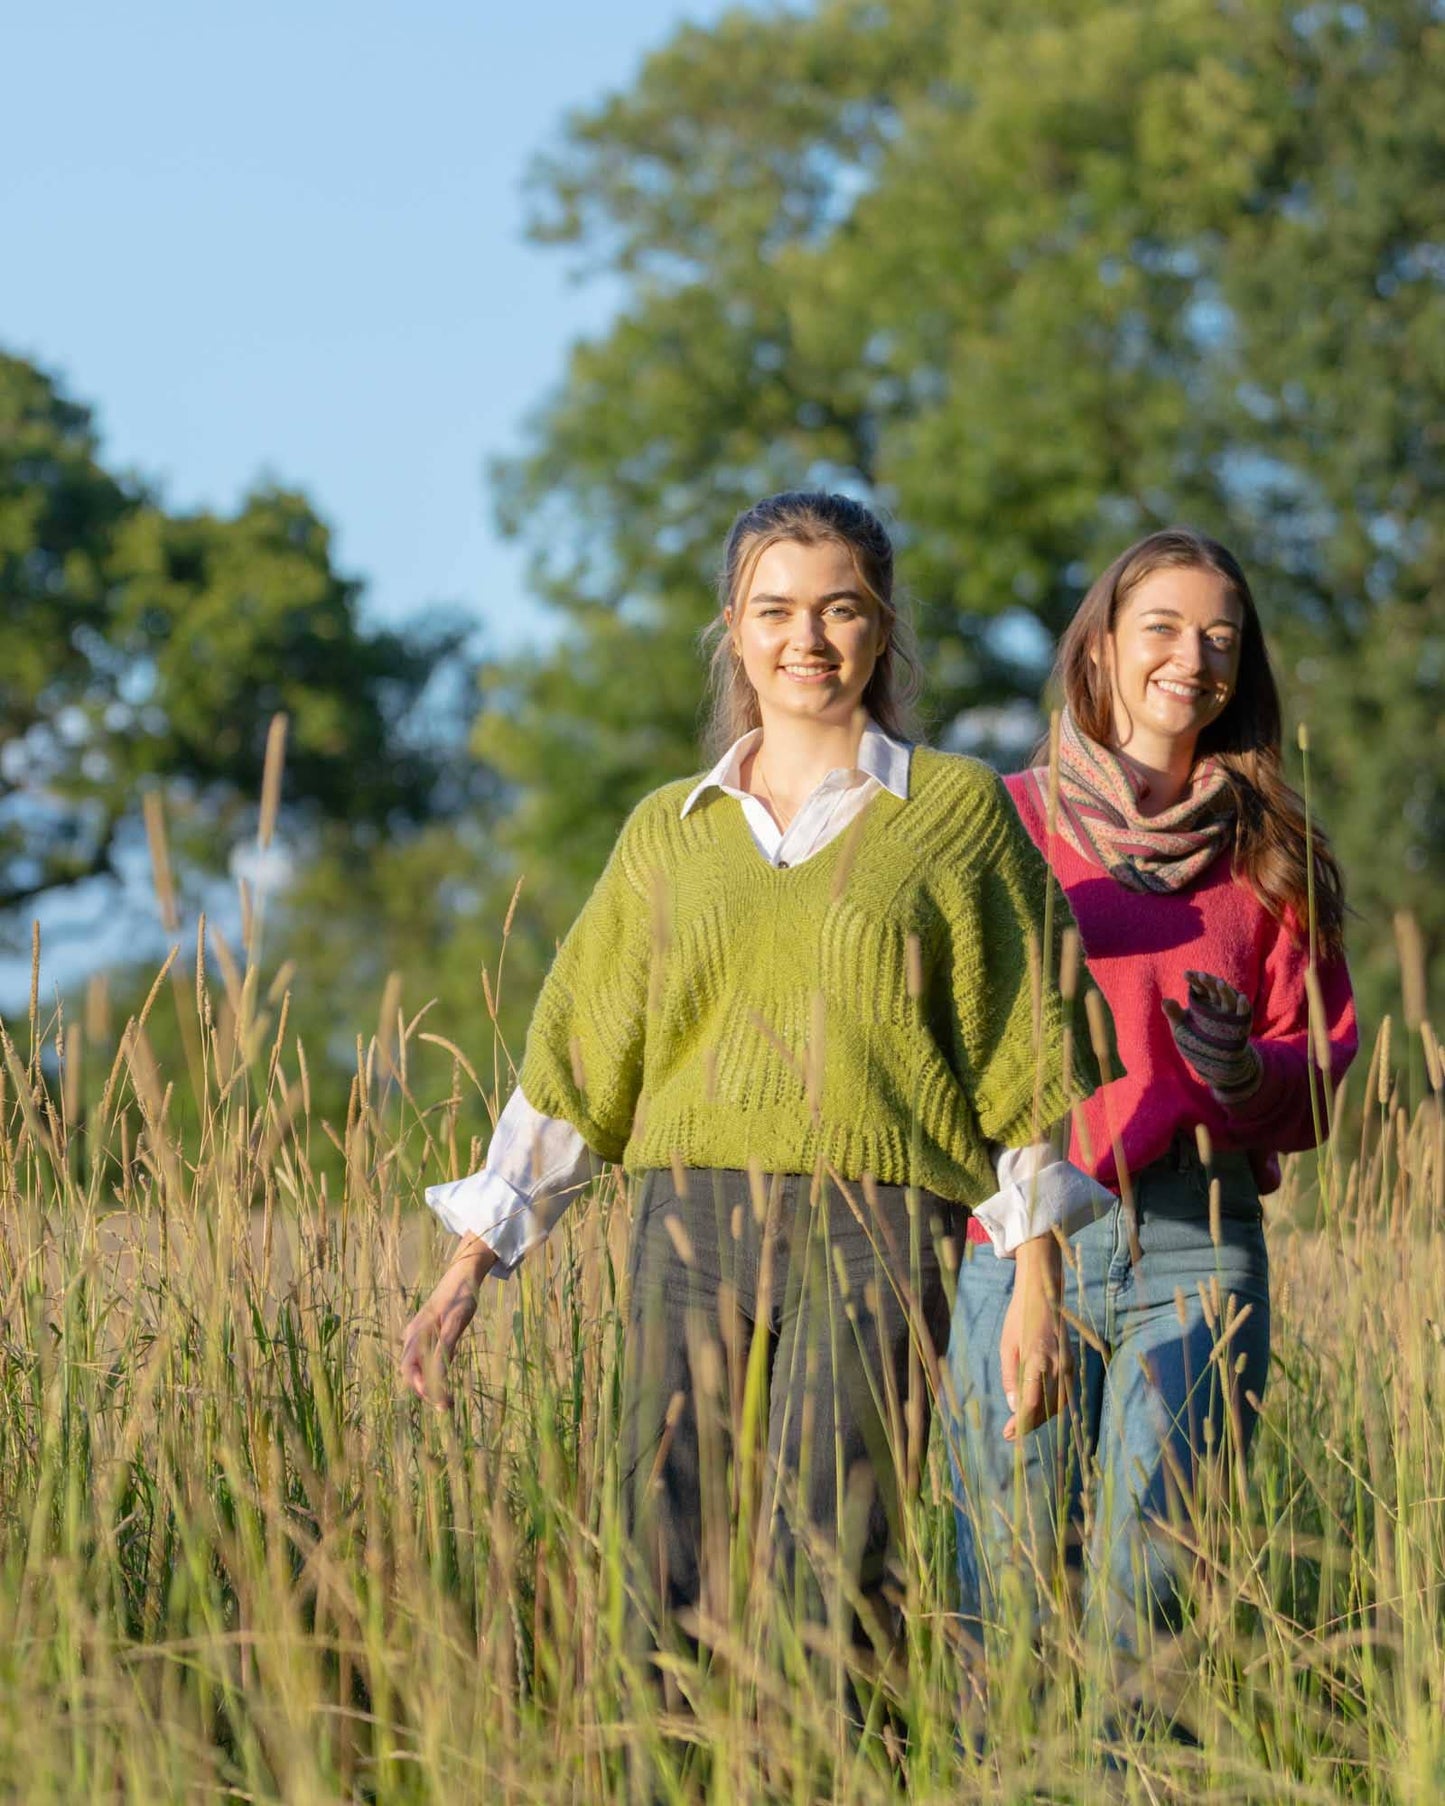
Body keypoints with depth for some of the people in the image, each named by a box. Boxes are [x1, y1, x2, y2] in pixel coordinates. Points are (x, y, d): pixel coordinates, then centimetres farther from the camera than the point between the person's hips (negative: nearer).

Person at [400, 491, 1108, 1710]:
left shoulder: (955, 811, 8)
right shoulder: (670, 833, 16)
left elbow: (1023, 1061, 7)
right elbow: (577, 1059, 15)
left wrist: (1038, 1290, 1)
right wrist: (468, 1274, 9)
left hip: (875, 1233, -3)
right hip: (691, 1226, 3)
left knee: (827, 1576, -15)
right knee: (673, 1578, -4)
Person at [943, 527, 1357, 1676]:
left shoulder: (1269, 854, 12)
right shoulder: (1005, 824, 8)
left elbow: (1321, 1068, 11)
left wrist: (1245, 1073, -10)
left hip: (1199, 1251, 1)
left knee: (1148, 1588, -6)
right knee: (1008, 1589, -3)